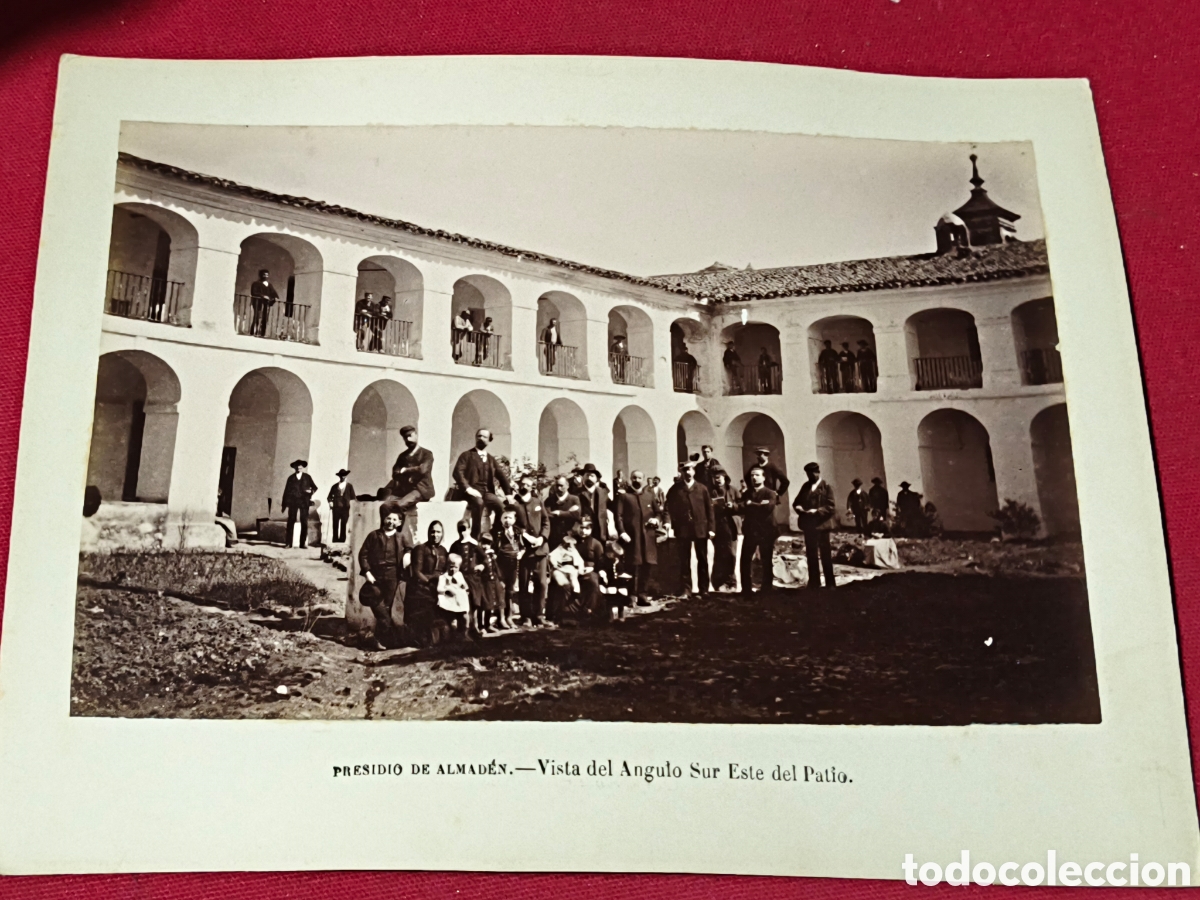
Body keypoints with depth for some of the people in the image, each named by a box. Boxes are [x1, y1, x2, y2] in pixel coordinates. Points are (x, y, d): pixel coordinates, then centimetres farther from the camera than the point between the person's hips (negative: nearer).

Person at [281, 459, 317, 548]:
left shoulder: (307, 477, 9)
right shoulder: (291, 478, 9)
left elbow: (315, 487, 14)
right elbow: (286, 491, 8)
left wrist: (311, 491, -9)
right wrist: (284, 504, 6)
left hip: (304, 502, 0)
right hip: (293, 502, 0)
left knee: (304, 522, -2)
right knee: (291, 522, -2)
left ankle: (303, 543, 1)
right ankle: (288, 542, -1)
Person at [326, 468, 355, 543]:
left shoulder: (349, 486, 9)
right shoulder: (335, 486, 11)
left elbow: (353, 497, 8)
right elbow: (329, 496, 15)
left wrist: (351, 505, -4)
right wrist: (330, 502, -2)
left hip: (345, 508, -1)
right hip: (336, 508, 1)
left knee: (343, 526, -3)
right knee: (335, 525, 0)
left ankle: (342, 541, -1)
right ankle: (335, 541, 3)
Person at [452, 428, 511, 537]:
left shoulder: (492, 459, 21)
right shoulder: (467, 455, 7)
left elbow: (502, 476, 13)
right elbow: (457, 472, -6)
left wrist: (509, 494, -2)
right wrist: (467, 488, -21)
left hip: (487, 492, 4)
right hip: (472, 491, -4)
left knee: (501, 505, -27)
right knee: (479, 502, -38)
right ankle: (474, 537, -29)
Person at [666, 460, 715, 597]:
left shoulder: (702, 488, 7)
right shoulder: (675, 489, 4)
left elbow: (709, 509, 4)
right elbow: (670, 508, 5)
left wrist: (711, 528, -3)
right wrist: (674, 525, -3)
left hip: (701, 529, 1)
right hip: (683, 529, -1)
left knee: (702, 561, 6)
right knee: (684, 561, 2)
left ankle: (703, 589, 13)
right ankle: (686, 589, 7)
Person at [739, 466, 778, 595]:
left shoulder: (770, 493, 1)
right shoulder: (746, 494, 14)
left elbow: (768, 507, -19)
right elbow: (741, 507, -3)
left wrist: (751, 505, -8)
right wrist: (759, 505, -14)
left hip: (766, 531, -3)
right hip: (750, 531, 4)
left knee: (767, 562, 4)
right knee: (745, 560, 1)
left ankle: (766, 589, 13)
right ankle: (746, 589, 11)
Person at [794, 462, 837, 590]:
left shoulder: (826, 486, -4)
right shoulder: (805, 486, 11)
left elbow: (832, 507, -10)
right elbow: (797, 502, 15)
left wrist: (817, 511, -21)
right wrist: (798, 507, -8)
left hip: (821, 525, -5)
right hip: (808, 525, 5)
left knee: (825, 555, 2)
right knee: (811, 555, 11)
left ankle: (830, 584, 9)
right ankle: (814, 583, 19)